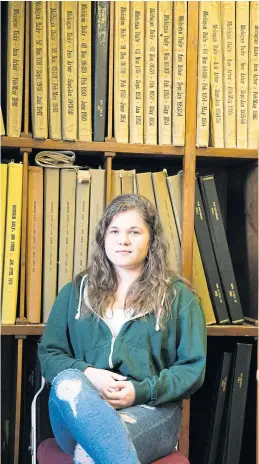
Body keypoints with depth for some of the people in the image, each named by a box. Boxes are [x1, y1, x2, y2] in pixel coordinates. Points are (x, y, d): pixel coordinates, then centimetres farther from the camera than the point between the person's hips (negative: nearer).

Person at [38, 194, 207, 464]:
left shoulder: (178, 296, 10)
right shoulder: (75, 293, 17)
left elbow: (193, 368, 5)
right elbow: (48, 354, 14)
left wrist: (142, 391, -12)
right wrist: (87, 374, -8)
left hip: (151, 409, -4)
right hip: (82, 409, 4)